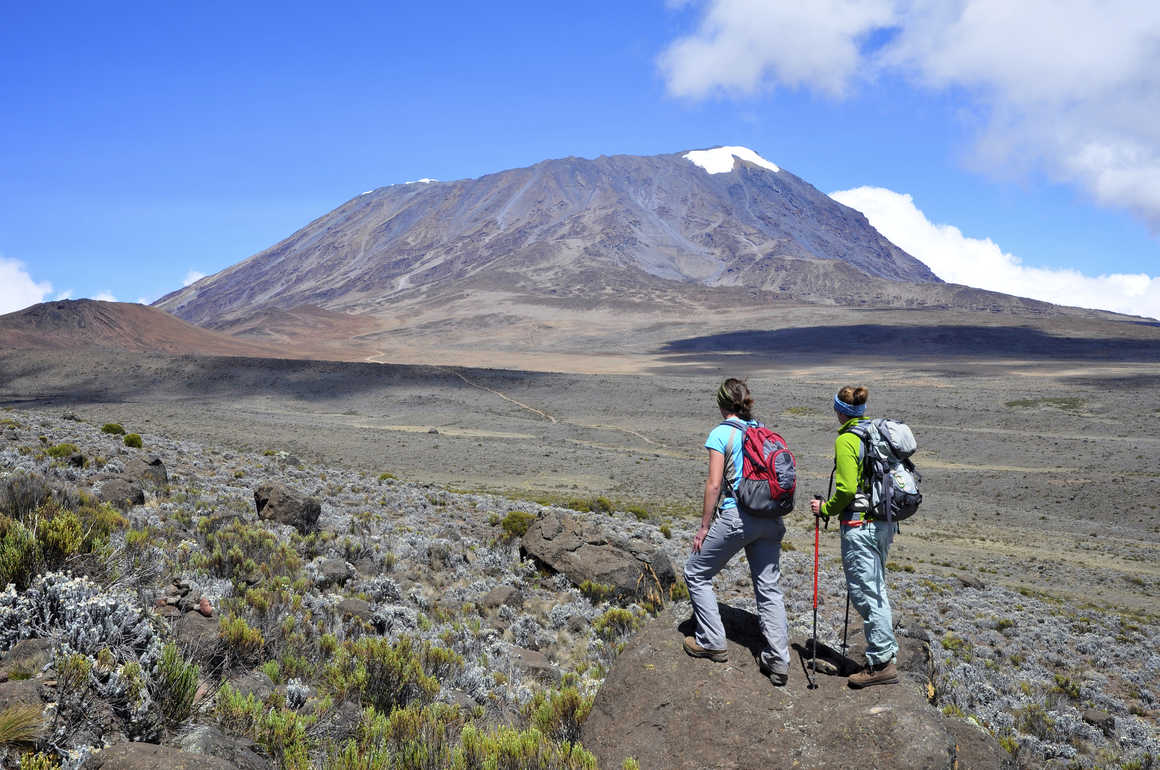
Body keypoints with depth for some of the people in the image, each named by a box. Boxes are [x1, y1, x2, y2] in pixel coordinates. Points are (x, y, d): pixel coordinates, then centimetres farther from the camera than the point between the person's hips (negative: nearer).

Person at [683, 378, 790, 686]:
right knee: (769, 588, 12)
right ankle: (778, 661, 10)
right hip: (770, 519, 6)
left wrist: (704, 527, -4)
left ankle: (712, 642, 17)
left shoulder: (721, 433, -8)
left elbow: (714, 484, -11)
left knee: (696, 573, 13)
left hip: (735, 516, -6)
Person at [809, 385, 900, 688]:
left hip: (860, 524, -9)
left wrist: (825, 509, -3)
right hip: (886, 521, 9)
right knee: (877, 588, 18)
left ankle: (882, 664, 4)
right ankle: (887, 650, 26)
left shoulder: (846, 440, -13)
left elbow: (847, 489, -19)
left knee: (863, 592, -1)